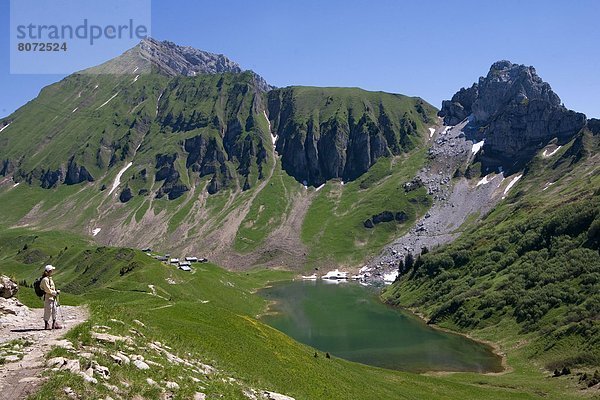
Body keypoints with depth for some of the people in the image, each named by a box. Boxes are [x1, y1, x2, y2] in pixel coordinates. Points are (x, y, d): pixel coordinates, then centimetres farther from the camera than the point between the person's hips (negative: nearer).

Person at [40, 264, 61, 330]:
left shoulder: (50, 278, 15)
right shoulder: (45, 279, -15)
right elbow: (48, 290, -18)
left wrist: (56, 292, 8)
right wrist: (56, 292, -12)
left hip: (53, 298, 10)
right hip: (48, 298, -10)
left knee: (54, 311, 13)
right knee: (48, 312, -1)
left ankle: (54, 324, 20)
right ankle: (46, 325, 9)